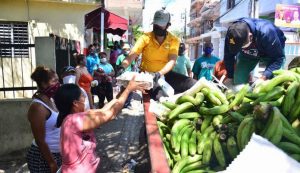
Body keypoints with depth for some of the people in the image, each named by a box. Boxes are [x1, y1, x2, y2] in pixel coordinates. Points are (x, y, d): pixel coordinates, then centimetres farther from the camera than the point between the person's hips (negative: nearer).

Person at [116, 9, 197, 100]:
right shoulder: (145, 37, -7)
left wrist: (160, 73, -35)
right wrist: (122, 67, -36)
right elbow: (131, 56, -15)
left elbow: (172, 61, -16)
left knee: (193, 85, -14)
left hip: (165, 74, 3)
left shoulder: (174, 40, -3)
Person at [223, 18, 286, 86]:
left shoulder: (266, 33, -41)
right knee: (238, 80, -9)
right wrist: (230, 77, -3)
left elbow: (278, 58, -32)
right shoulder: (231, 35, -30)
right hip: (246, 54, 3)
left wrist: (263, 78, -44)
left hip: (272, 52, -3)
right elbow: (228, 57, -13)